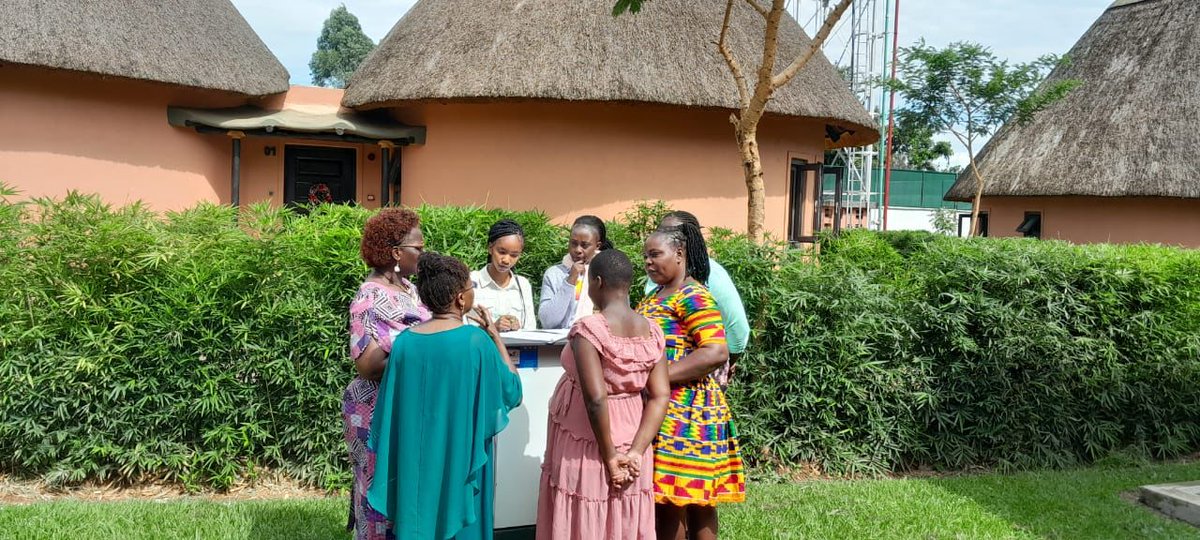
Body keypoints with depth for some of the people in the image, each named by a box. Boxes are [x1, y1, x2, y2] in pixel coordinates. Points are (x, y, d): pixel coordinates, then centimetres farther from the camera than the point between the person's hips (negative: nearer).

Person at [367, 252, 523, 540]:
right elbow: (512, 390, -3)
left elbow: (389, 413, 0)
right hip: (462, 460, -3)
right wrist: (496, 336, 1)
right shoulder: (476, 340, -16)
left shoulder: (404, 343, -6)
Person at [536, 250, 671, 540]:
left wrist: (609, 455, -16)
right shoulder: (652, 332, -1)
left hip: (587, 447, -5)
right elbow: (660, 397, -5)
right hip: (629, 438, 6)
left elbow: (596, 399, -26)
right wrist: (635, 452, -8)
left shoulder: (588, 329, -19)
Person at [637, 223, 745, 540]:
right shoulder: (657, 295, 16)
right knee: (666, 497, 12)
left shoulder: (692, 296, -12)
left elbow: (717, 352, -22)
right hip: (659, 409, 9)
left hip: (682, 411, -9)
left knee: (673, 496, -2)